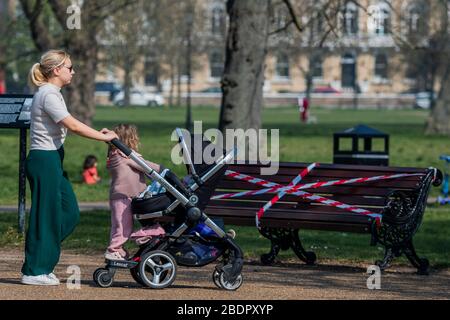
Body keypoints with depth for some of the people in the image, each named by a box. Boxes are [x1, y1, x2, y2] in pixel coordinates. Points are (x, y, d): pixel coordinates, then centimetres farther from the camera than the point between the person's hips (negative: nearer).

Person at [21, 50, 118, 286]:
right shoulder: (48, 95, -16)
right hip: (44, 161, -10)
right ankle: (34, 271, 3)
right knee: (45, 215, -4)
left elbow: (69, 127, 14)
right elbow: (73, 126, -22)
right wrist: (104, 138, -14)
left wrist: (98, 134, 3)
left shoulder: (52, 93, 16)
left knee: (69, 213, 10)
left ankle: (41, 260, 17)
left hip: (52, 161, 10)